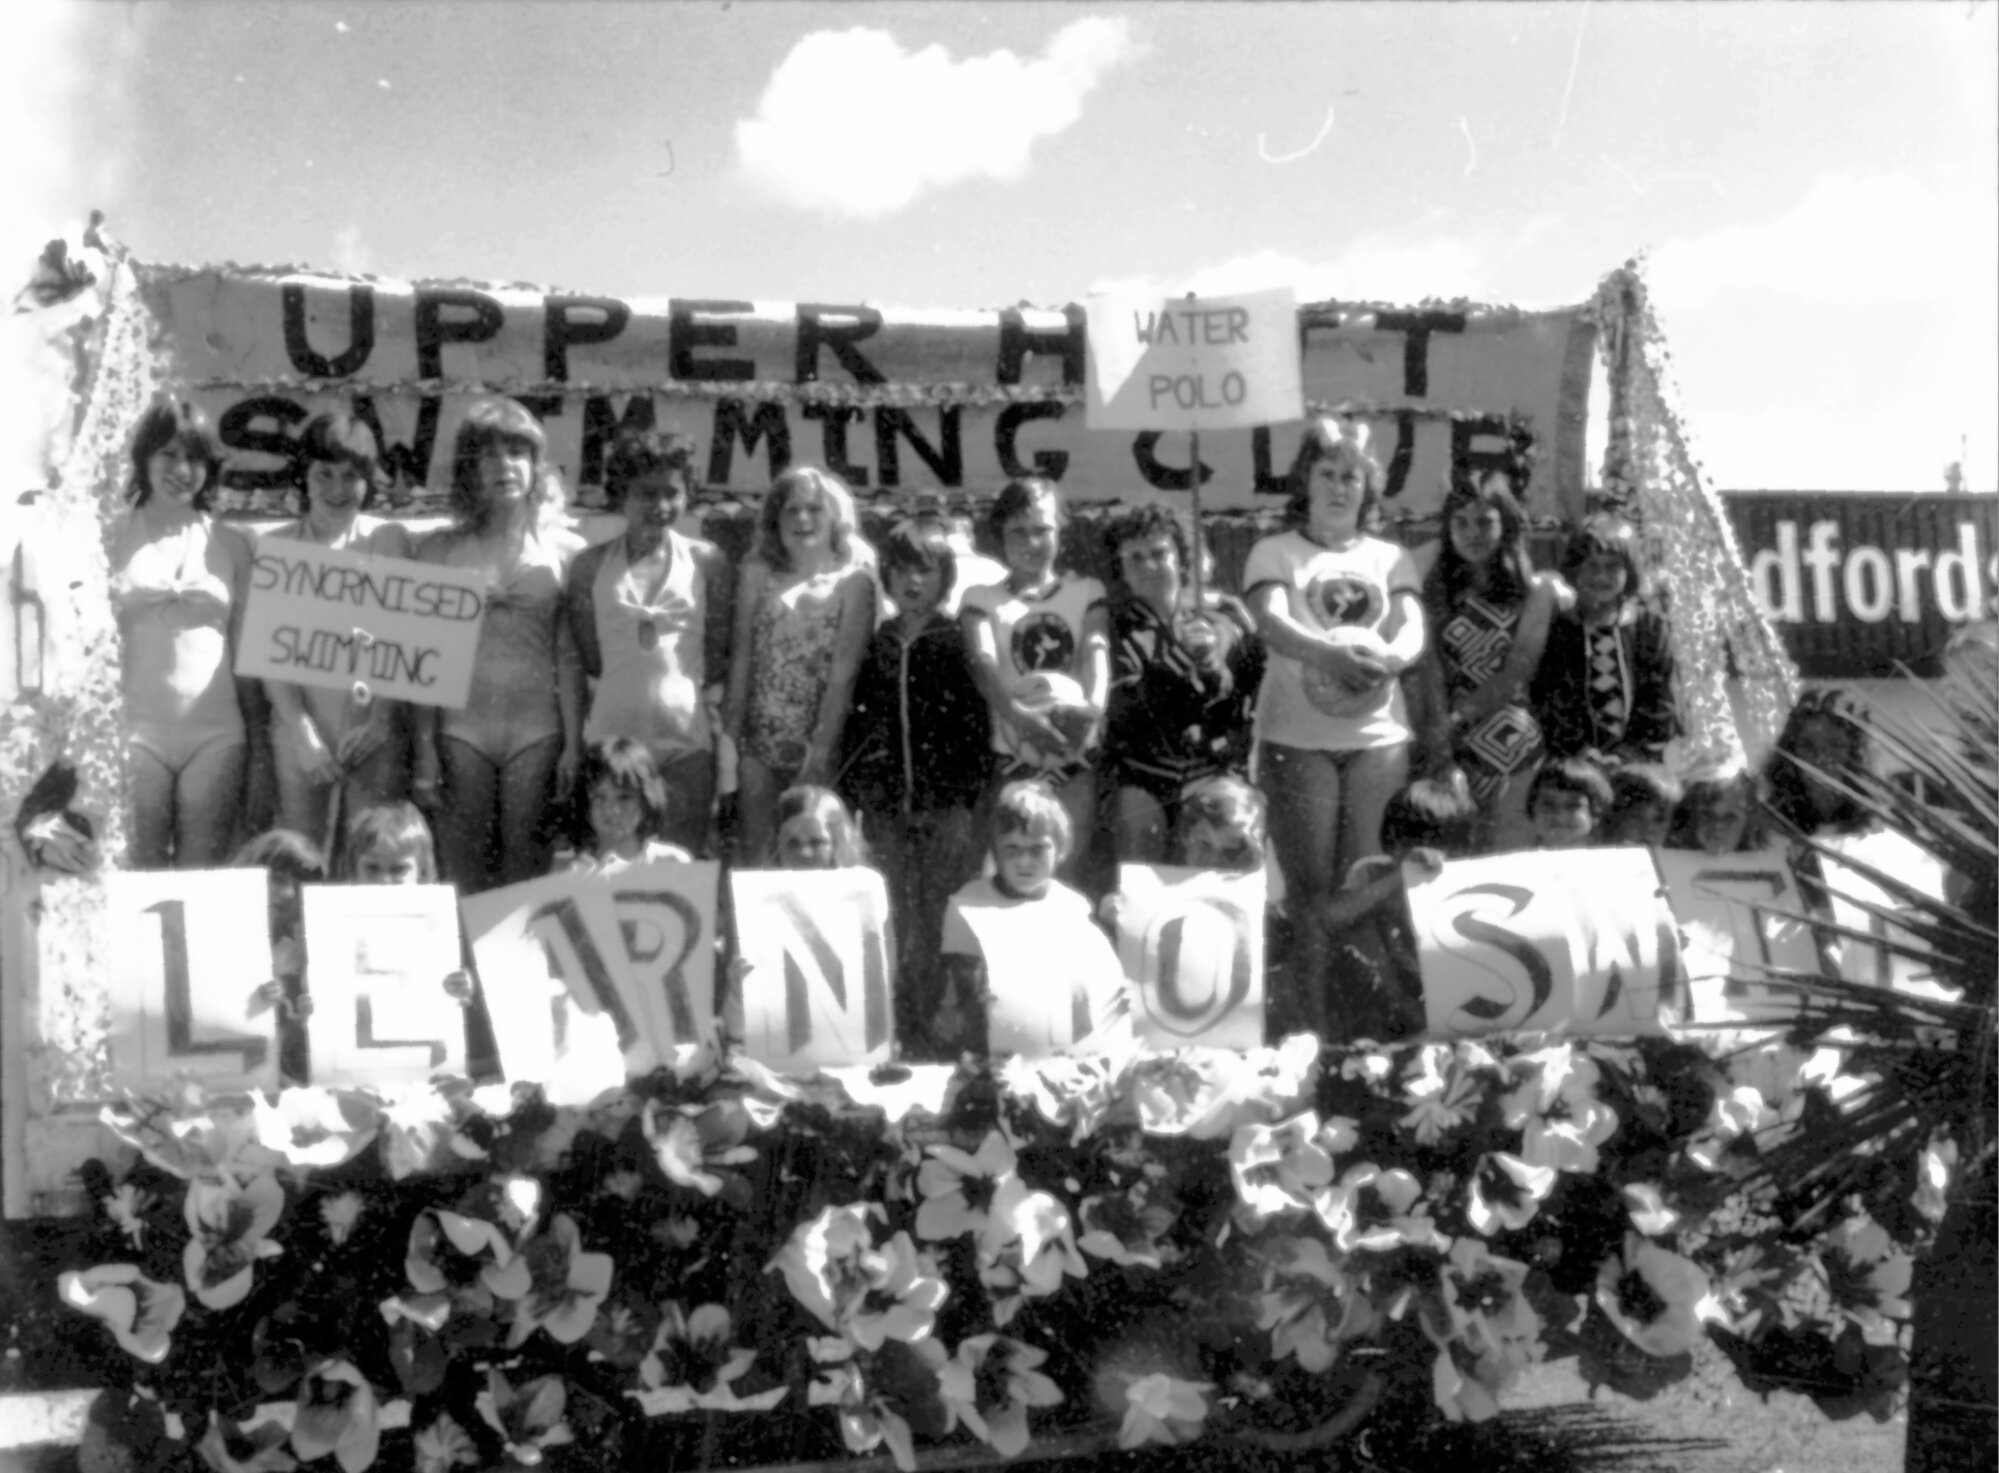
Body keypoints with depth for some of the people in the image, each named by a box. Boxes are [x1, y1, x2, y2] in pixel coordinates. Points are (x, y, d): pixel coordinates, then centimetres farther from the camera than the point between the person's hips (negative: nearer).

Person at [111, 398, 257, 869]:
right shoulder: (113, 538, 6)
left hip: (216, 735, 2)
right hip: (134, 729, -1)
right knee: (139, 876, -2)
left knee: (204, 874, 1)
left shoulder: (231, 544, 11)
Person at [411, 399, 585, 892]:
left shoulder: (565, 551, 5)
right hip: (461, 730, 1)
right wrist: (425, 752, 1)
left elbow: (571, 657, 4)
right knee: (464, 874, 1)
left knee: (526, 869, 1)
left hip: (537, 729, 0)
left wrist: (574, 743, -2)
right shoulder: (440, 550, 7)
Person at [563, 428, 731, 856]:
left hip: (687, 736, 0)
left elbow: (720, 651, 5)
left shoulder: (706, 561, 4)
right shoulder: (590, 565, 4)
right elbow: (582, 654, 6)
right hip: (612, 734, 1)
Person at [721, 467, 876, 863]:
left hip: (818, 744, -2)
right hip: (758, 739, 2)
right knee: (754, 851, 4)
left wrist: (820, 752, -14)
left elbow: (843, 674, -8)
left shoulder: (853, 582, -3)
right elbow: (740, 658, 2)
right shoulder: (758, 574, 5)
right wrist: (730, 737, -4)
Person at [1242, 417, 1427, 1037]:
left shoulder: (1390, 558, 15)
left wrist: (1386, 658, -25)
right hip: (1297, 737, -2)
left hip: (1378, 736, 2)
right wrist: (1330, 654, -33)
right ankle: (1311, 1023, 1)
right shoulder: (1274, 553, 7)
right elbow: (1272, 623, -12)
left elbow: (1414, 631, 0)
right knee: (1311, 886, -4)